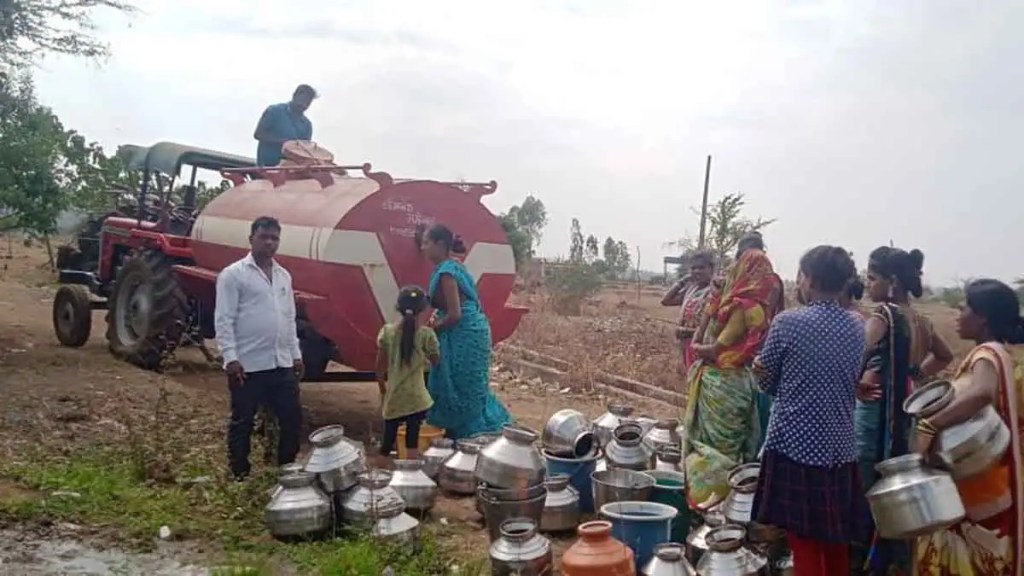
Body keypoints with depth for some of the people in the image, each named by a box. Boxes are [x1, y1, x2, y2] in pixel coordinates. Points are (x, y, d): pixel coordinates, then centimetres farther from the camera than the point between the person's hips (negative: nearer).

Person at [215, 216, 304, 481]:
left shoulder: (283, 276, 14)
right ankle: (240, 476, 20)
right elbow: (223, 320, -11)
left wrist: (296, 354, 15)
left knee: (292, 419, 10)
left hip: (281, 364, 6)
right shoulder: (233, 274, -7)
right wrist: (231, 358, -18)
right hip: (248, 365, -6)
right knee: (242, 423, 7)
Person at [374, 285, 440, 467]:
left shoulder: (387, 332, -3)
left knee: (387, 442, 14)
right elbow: (436, 360, 6)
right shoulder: (426, 334, -10)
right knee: (412, 442, 1)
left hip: (393, 397, 3)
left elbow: (380, 368, 2)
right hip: (415, 398, -3)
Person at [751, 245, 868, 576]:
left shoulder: (788, 323, -11)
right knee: (836, 541, 16)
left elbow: (766, 381, -1)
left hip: (795, 443, -5)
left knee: (804, 543, 1)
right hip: (839, 445, 5)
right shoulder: (856, 329, 5)